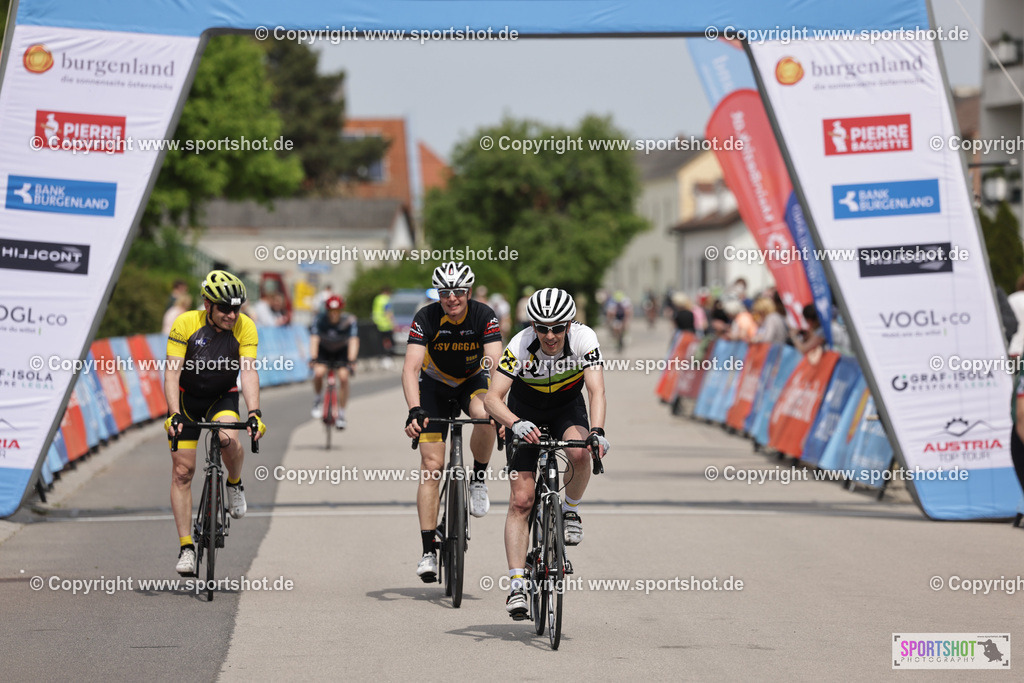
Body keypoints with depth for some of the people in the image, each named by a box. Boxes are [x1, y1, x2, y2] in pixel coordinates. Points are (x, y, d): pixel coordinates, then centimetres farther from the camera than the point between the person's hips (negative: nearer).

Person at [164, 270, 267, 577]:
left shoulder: (245, 327, -18)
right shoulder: (186, 324, -23)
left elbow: (249, 372, -25)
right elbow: (172, 372, -26)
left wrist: (254, 413, -39)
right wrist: (173, 414, -39)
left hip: (222, 398, 0)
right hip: (186, 398, 0)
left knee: (229, 440, -32)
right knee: (182, 471, -5)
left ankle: (235, 484, 0)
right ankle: (186, 547, 2)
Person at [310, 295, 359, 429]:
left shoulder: (349, 321, -26)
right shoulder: (320, 320, -26)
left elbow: (353, 342, -34)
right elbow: (314, 340, -33)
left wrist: (351, 361, -47)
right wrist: (313, 359, -46)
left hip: (342, 352, 0)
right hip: (323, 351, 0)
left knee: (343, 377, -22)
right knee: (319, 372, -28)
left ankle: (341, 414, -8)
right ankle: (317, 400, 2)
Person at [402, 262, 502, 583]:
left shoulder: (484, 316, -24)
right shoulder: (427, 318, -25)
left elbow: (495, 364, -33)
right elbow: (411, 367, -33)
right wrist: (414, 411, -47)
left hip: (473, 380, 0)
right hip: (434, 385, 0)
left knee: (486, 416, -36)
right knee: (431, 465, -10)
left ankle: (478, 481, -8)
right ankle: (428, 551, -7)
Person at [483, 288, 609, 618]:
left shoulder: (584, 339, -28)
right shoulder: (520, 346, -31)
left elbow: (596, 390, -35)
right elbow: (492, 398, -36)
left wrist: (597, 431, -53)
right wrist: (515, 424, -56)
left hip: (568, 408, 1)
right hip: (526, 412, -1)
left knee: (580, 453, -34)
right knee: (521, 500, -10)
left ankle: (571, 512, -4)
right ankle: (517, 585, -8)